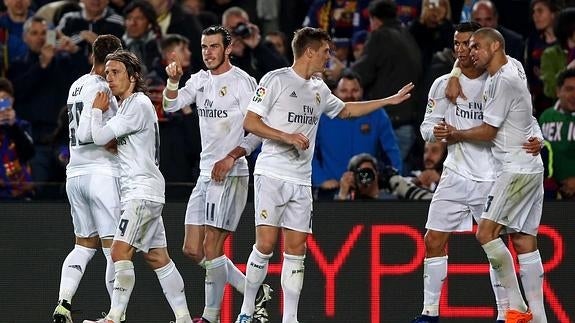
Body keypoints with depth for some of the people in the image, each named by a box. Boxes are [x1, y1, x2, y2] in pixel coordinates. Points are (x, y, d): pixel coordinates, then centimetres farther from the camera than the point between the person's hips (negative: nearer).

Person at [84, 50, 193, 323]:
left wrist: (97, 110, 2)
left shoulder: (138, 105, -12)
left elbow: (99, 137, -15)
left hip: (142, 190, -11)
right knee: (157, 257, 10)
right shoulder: (126, 105, 19)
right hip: (136, 192, 11)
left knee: (120, 251, -17)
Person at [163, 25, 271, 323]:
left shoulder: (242, 81, -8)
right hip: (206, 173, 8)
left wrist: (231, 158, -18)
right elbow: (171, 106, 6)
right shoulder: (200, 80, 14)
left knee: (211, 248, -10)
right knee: (192, 250, 6)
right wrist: (173, 81, -13)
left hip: (230, 174, -8)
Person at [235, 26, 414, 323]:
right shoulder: (275, 80, -5)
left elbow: (345, 110, 34)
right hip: (271, 174, -6)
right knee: (265, 245, -11)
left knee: (296, 249, 1)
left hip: (301, 181, 6)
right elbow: (250, 123, -8)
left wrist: (390, 100, 32)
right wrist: (287, 136, -18)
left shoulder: (319, 89, 16)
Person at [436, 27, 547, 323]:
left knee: (486, 232, -15)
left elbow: (488, 131, -10)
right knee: (523, 241, 6)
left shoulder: (504, 80, -16)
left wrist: (456, 135, 5)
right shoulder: (514, 67, 12)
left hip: (516, 169, -10)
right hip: (530, 168, 10)